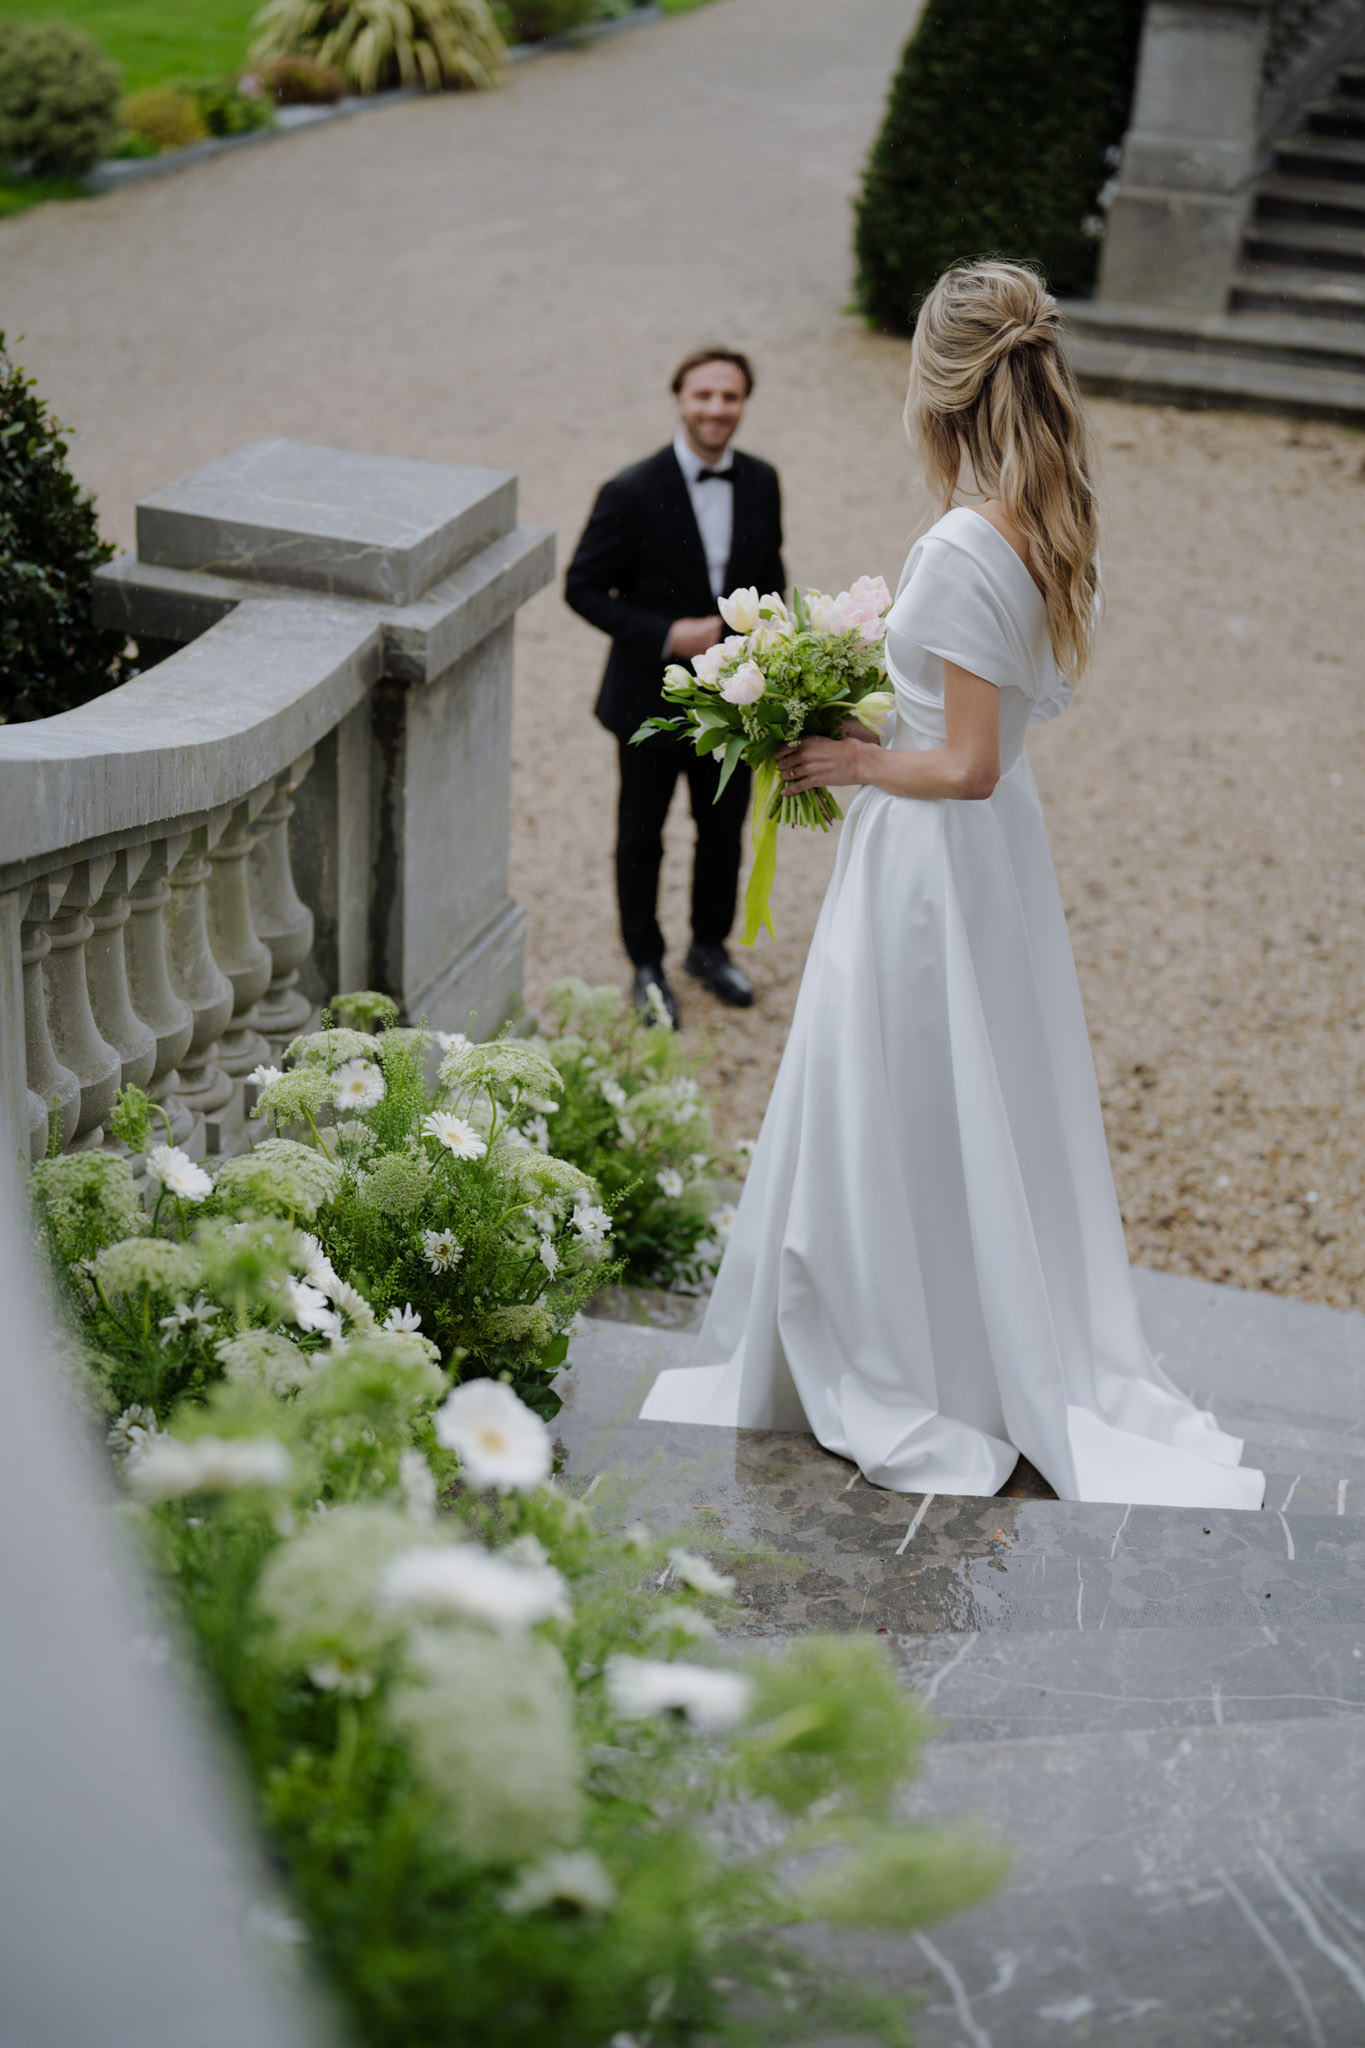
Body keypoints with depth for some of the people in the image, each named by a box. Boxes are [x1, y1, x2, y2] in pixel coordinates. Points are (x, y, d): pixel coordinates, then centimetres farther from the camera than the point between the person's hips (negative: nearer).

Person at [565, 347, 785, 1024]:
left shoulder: (761, 483, -3)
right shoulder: (633, 493, -19)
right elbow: (583, 588, -13)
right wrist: (666, 635, -23)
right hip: (652, 700, -4)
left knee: (724, 831, 19)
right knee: (641, 840, 13)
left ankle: (710, 947, 42)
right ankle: (646, 964, 33)